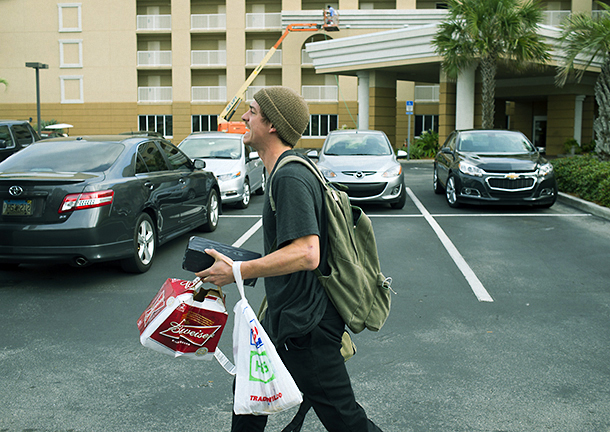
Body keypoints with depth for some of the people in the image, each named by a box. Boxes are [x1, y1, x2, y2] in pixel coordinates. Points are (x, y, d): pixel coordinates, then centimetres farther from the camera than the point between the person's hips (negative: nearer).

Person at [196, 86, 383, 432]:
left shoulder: (290, 177, -22)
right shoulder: (285, 171, 12)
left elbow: (306, 254, -31)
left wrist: (237, 271, -25)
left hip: (305, 325, -11)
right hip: (283, 316, 11)